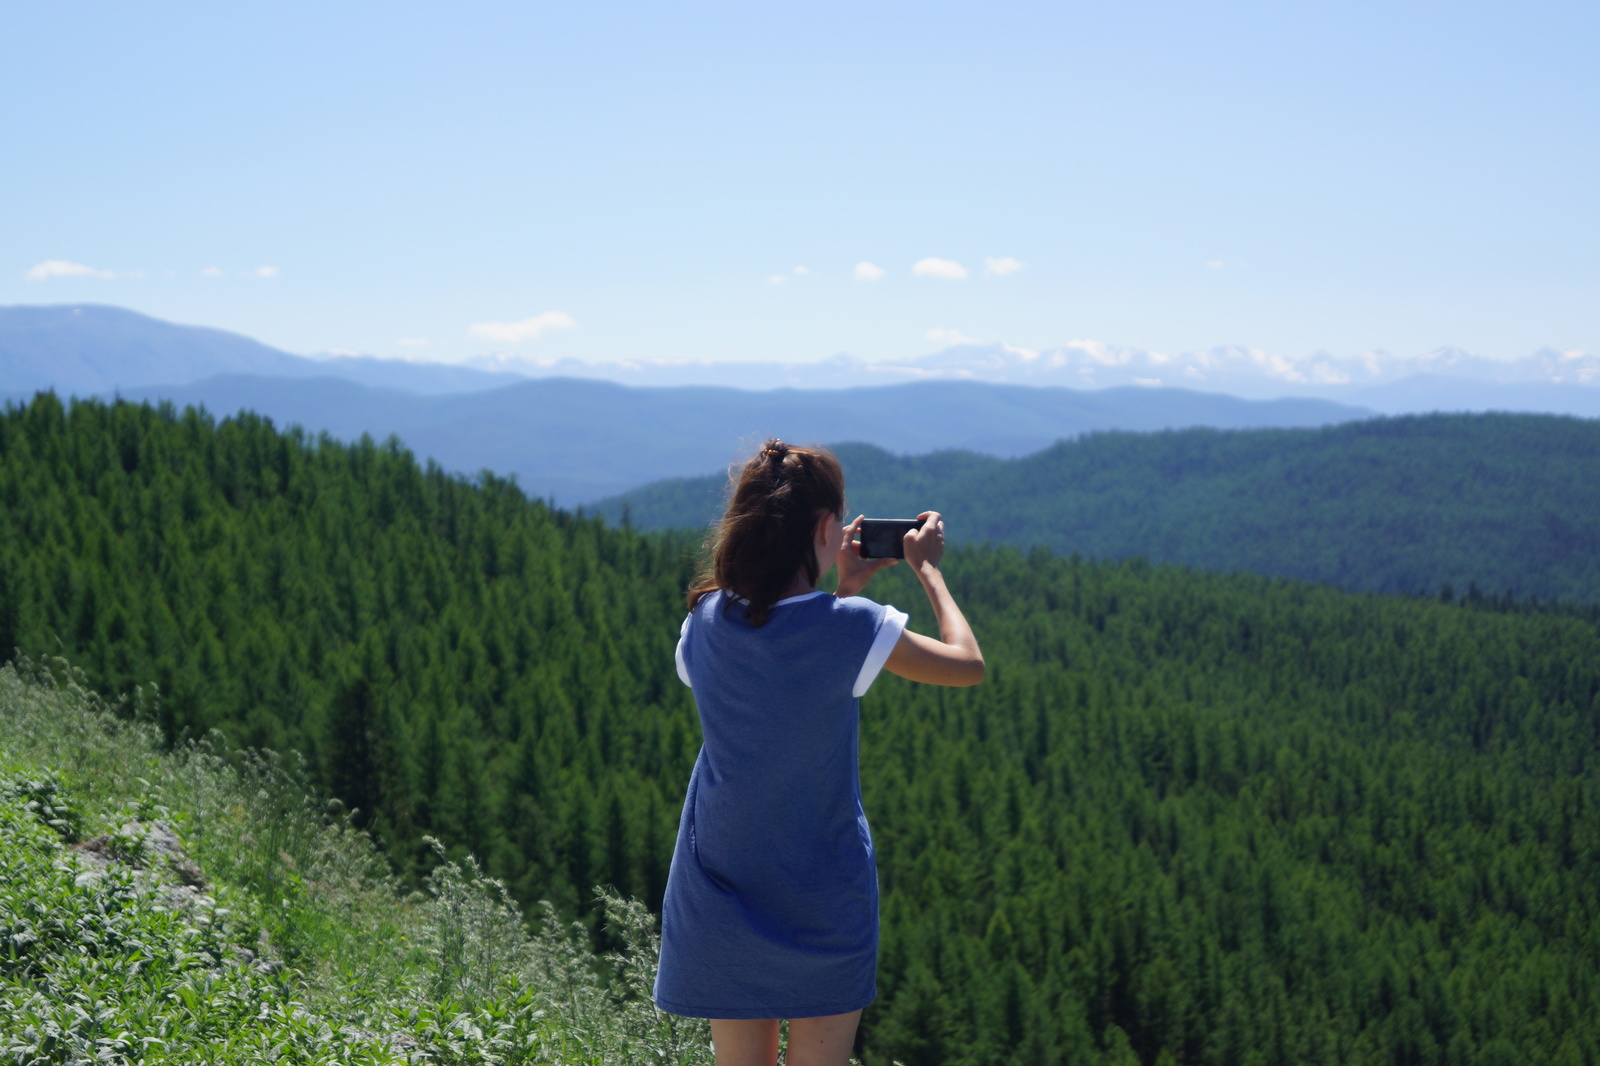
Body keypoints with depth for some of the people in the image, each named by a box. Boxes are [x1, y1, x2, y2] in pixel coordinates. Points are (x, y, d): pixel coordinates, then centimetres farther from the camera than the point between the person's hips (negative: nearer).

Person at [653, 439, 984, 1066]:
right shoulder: (851, 626, -16)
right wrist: (928, 569, 9)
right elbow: (968, 664, -2)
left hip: (720, 893, 4)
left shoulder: (705, 621, -3)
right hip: (822, 907, -3)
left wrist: (843, 588, 18)